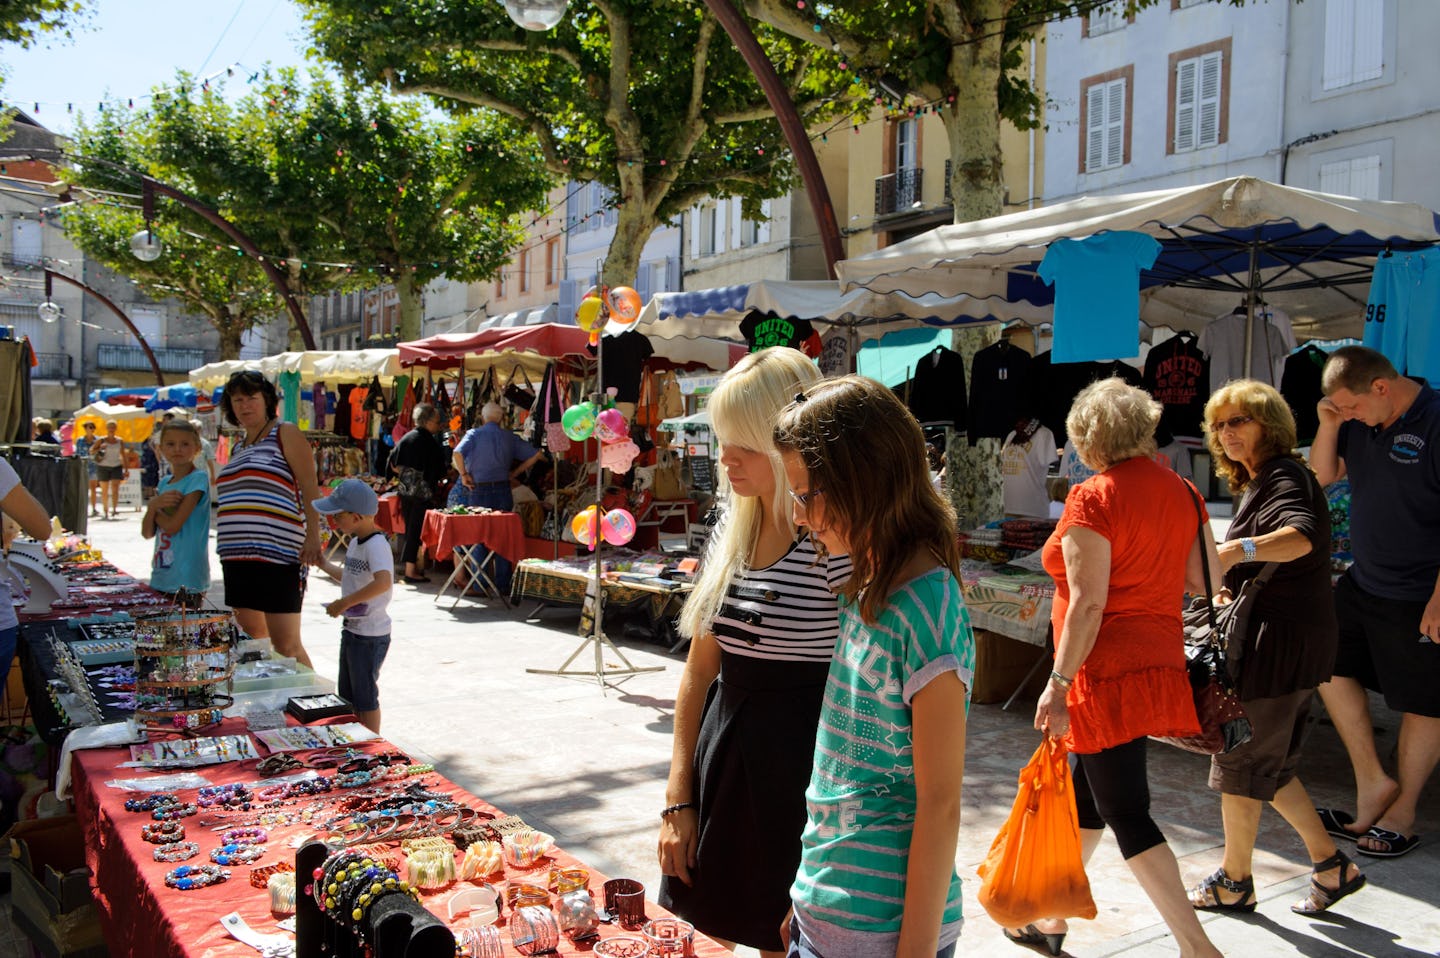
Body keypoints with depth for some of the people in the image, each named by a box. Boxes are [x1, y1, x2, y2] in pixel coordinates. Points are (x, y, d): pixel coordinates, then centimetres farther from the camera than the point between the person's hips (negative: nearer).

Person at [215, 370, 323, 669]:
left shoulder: (286, 434, 0)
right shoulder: (239, 447, 22)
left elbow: (309, 487, -9)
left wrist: (313, 534, -21)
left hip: (277, 554, -8)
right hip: (238, 556, 8)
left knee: (286, 646, -11)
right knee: (251, 637, 12)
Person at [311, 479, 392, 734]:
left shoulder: (377, 545, -23)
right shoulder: (356, 542, 7)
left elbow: (382, 582, -40)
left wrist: (344, 603, -35)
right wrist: (323, 564, 18)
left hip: (370, 635, -10)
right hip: (351, 629, 10)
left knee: (365, 695, 4)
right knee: (347, 694, 21)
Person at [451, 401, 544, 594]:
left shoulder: (475, 434, -3)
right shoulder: (510, 437, 7)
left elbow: (457, 452, -20)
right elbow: (536, 454, 7)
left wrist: (464, 474, -7)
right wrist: (515, 472, 11)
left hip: (479, 491, -3)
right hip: (503, 490, 3)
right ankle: (503, 585, 11)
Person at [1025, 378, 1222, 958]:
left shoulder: (1093, 498, -16)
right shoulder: (1181, 491, 5)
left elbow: (1087, 605, -20)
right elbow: (1207, 579, 9)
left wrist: (1058, 682, -16)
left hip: (1107, 671, -9)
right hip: (1159, 663, 9)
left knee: (1126, 813, 0)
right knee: (1088, 796, 20)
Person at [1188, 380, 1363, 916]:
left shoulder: (1284, 476, -15)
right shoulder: (1256, 483, 17)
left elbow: (1300, 536, -37)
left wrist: (1238, 550, -54)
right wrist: (1233, 590, 11)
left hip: (1282, 641, -10)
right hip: (1277, 635, 10)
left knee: (1241, 759, 2)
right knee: (1270, 763, 18)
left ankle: (1234, 882, 16)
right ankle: (1331, 865, 26)